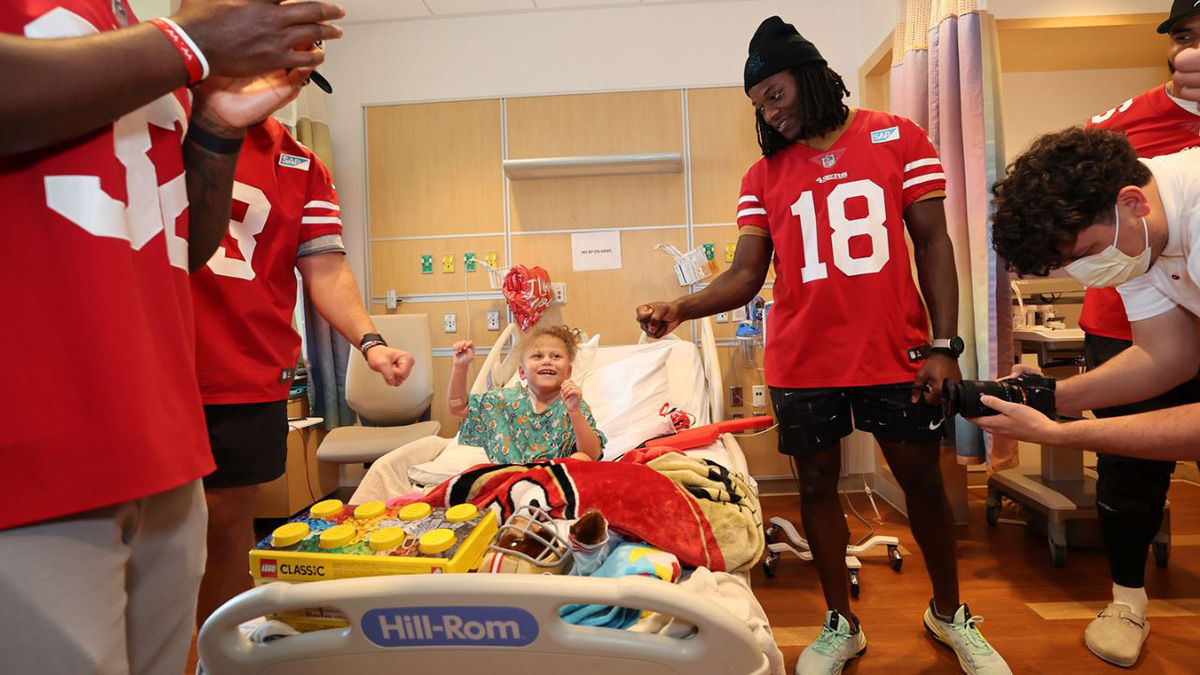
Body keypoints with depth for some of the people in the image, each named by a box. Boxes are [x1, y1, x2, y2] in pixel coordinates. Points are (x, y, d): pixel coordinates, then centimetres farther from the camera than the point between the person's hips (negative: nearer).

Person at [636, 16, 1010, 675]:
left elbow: (933, 242, 1)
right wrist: (680, 308, -19)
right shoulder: (764, 175, 6)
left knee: (923, 478, 10)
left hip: (894, 354, -1)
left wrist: (944, 346, -6)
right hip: (803, 364, 1)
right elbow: (744, 275, 0)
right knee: (817, 484, 10)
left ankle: (949, 612, 36)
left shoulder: (897, 138, 4)